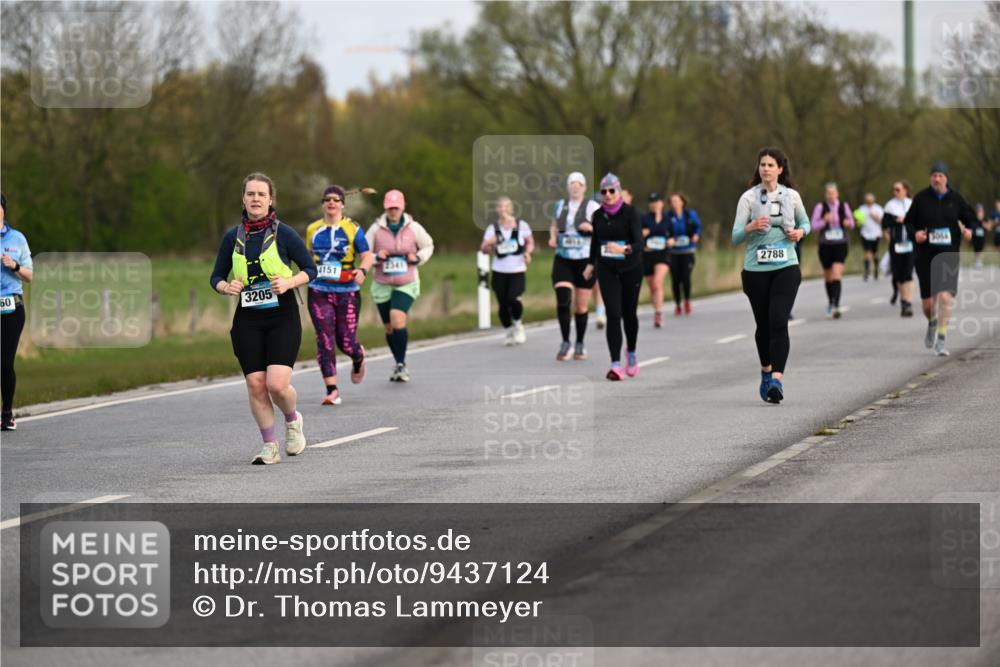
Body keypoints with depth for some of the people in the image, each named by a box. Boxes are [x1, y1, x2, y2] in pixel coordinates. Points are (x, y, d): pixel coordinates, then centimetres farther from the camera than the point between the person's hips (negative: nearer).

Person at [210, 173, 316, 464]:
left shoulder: (284, 234, -5)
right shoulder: (232, 237, 4)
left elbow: (310, 269, 2)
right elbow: (217, 277, 12)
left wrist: (289, 282, -15)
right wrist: (226, 287, -10)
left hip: (283, 317, -3)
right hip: (247, 320, 3)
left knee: (277, 384, -14)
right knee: (255, 384, -2)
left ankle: (292, 420, 19)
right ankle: (270, 447, 12)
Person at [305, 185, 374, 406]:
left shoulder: (352, 229, 0)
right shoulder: (313, 230, 8)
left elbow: (367, 255, -2)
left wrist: (362, 270, -22)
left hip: (347, 292, -2)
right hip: (319, 293, 2)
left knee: (346, 342, 1)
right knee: (324, 340, -9)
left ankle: (358, 357, 39)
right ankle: (332, 390, -8)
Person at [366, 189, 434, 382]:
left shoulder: (413, 228, -2)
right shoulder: (376, 229, -2)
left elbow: (428, 246, 14)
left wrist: (418, 258, -5)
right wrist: (376, 257, -15)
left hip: (406, 284, -2)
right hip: (382, 284, 2)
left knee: (398, 319, -23)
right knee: (390, 328, 8)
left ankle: (401, 364, -15)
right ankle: (400, 365, 27)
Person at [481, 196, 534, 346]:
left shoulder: (521, 225, 0)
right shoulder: (492, 228, 1)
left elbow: (530, 242, 13)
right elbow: (484, 249, 1)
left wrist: (528, 252, -8)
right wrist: (488, 244, -21)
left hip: (518, 271, -2)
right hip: (499, 272, 2)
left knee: (513, 299, -21)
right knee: (502, 304, 0)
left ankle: (518, 324, 8)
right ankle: (509, 331, 23)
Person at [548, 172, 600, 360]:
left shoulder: (593, 207, -3)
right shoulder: (560, 206, 8)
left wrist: (592, 227, -22)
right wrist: (553, 237, 3)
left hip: (585, 260, -2)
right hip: (563, 260, 2)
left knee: (581, 306, 6)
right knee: (562, 301, -15)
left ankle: (580, 345, 21)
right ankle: (565, 343, -5)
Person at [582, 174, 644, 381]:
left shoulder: (630, 213, -14)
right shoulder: (598, 215, -1)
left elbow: (640, 243, -24)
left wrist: (624, 249, -43)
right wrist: (591, 263, 23)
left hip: (630, 268, -2)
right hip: (607, 270, 2)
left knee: (629, 313, 10)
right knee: (613, 315, -11)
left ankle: (631, 352, 39)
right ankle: (616, 364, -16)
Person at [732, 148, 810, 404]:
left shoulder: (791, 196, 5)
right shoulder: (749, 198, -1)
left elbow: (805, 222, 22)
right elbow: (736, 236, -5)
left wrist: (800, 231, -1)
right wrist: (751, 227, -26)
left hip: (786, 268, 0)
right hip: (755, 269, 0)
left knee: (779, 321, -15)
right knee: (763, 324, 8)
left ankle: (776, 379, -22)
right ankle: (766, 371, 33)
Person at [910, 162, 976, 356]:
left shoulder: (956, 199, 1)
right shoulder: (921, 198, 0)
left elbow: (971, 218, 11)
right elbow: (909, 222, 7)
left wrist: (969, 230, -10)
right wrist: (915, 233, -13)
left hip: (948, 255, -1)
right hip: (925, 256, 1)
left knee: (945, 297, -15)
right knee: (927, 302, 5)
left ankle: (940, 341, -8)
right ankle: (932, 324, 41)